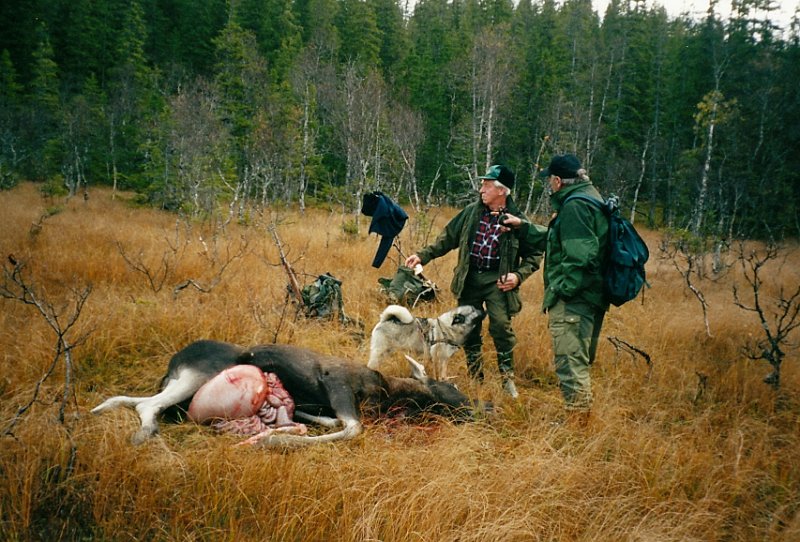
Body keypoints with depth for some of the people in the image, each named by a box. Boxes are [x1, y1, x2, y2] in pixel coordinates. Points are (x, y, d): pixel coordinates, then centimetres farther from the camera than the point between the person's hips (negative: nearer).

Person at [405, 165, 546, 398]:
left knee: (501, 326, -14)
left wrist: (519, 275, -12)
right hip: (469, 278, 4)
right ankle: (476, 378, 23)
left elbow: (535, 252, 3)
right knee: (469, 330, 8)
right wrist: (423, 255, 2)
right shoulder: (472, 212, 3)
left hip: (497, 281, -4)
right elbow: (448, 238, 10)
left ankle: (507, 378, 4)